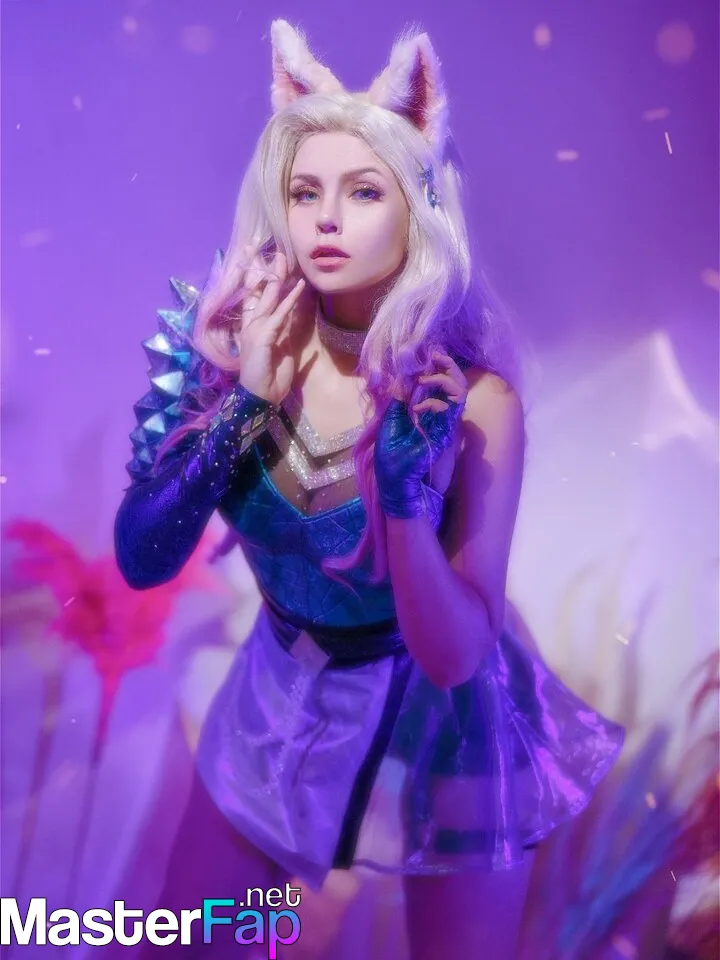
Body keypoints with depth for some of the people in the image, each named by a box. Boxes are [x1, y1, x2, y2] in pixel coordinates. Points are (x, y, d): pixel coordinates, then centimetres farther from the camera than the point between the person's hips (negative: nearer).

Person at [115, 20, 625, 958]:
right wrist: (242, 403, -27)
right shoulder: (241, 349, -14)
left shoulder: (472, 399, -24)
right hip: (281, 705, 4)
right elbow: (142, 560, -16)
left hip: (438, 727, -3)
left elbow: (455, 655, -24)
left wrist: (406, 490, -39)